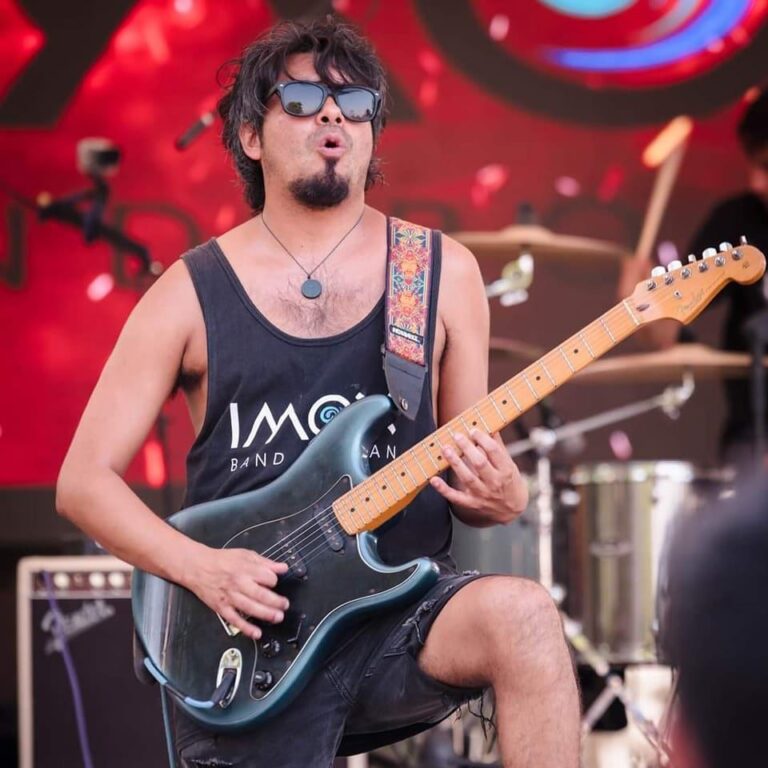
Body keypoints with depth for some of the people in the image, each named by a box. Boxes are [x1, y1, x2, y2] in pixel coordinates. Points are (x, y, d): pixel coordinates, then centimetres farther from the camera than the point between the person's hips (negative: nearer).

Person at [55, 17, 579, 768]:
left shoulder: (443, 273, 6)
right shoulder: (193, 291, 2)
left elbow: (469, 465, 12)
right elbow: (84, 479, 4)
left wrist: (499, 499, -13)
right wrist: (201, 567, -13)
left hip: (400, 609, 1)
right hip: (244, 634, 0)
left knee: (519, 615, -30)